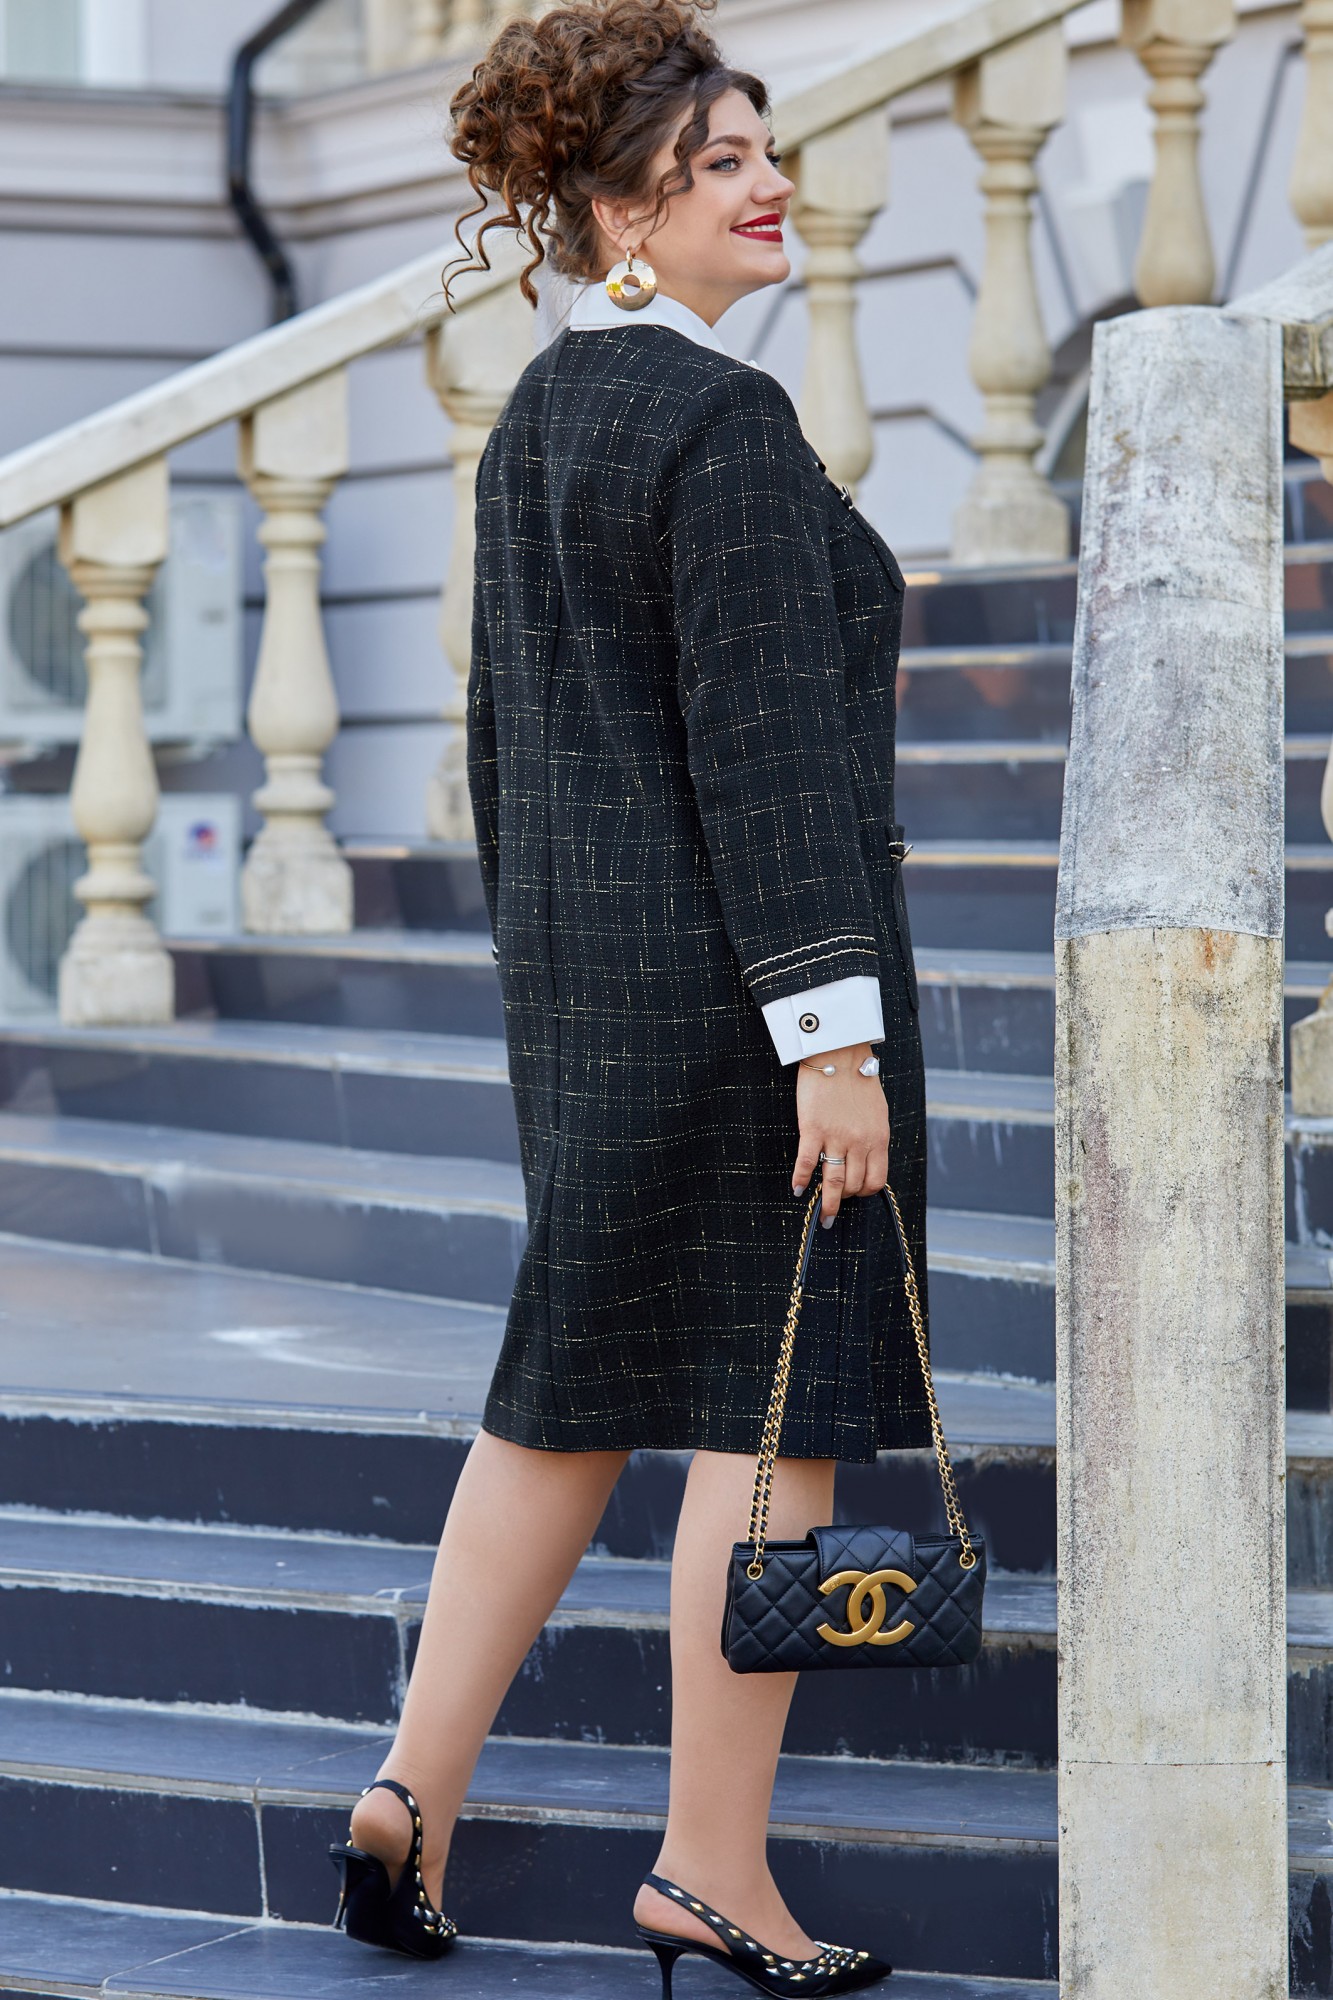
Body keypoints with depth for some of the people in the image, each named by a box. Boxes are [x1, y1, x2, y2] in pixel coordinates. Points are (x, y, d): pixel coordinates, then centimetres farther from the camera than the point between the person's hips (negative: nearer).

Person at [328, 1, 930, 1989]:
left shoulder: (536, 423, 12)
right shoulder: (724, 421, -16)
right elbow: (763, 740, -21)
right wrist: (833, 1030, -21)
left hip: (587, 970, 9)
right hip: (745, 967, -9)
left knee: (580, 1380, 17)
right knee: (780, 1401, 0)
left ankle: (414, 1786, 15)